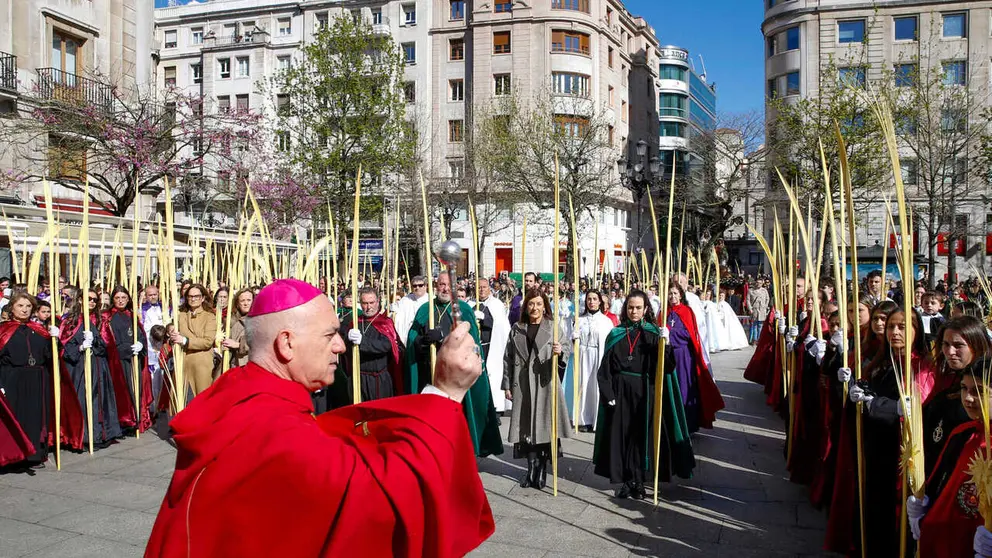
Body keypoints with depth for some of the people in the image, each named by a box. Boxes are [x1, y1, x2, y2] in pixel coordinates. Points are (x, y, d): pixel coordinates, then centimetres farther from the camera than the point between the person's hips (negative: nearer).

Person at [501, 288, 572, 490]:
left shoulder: (553, 327, 3)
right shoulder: (517, 329, 9)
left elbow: (567, 347, -6)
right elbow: (508, 358, 8)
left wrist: (560, 351, -30)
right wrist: (508, 385, 4)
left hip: (546, 383, -2)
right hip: (523, 384, 2)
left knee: (544, 424, 0)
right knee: (526, 426, 4)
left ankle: (542, 469, 11)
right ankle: (531, 467, 14)